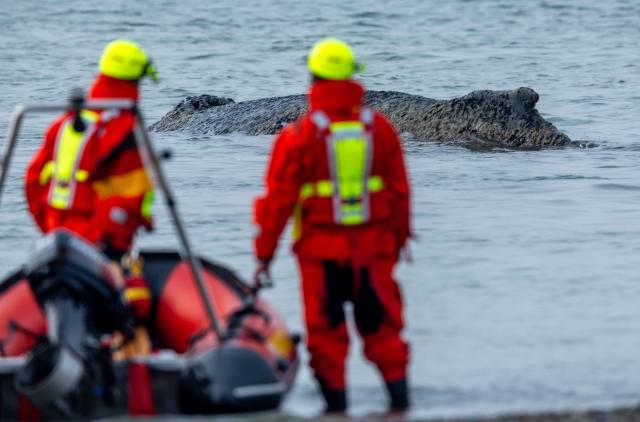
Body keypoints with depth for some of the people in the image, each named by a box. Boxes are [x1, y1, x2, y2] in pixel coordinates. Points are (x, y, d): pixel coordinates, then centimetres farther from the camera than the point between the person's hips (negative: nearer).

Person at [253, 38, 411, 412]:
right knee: (382, 328, 12)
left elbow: (279, 199, -7)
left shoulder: (299, 135, -10)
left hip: (321, 251, -3)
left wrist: (264, 252, 1)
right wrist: (399, 238, 18)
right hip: (375, 248, 3)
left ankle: (337, 405, 7)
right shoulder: (380, 128, 0)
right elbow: (400, 191, 6)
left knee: (327, 332, 7)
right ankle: (400, 399, 8)